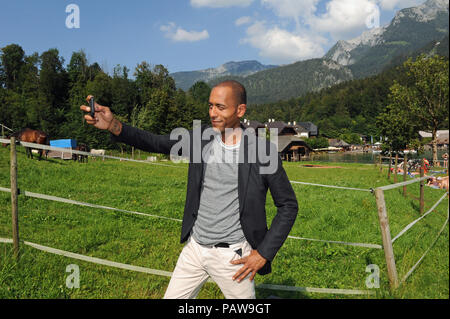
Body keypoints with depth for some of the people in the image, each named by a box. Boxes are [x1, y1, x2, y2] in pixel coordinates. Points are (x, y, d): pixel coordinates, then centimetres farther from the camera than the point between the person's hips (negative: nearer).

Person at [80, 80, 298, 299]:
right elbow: (155, 143, -5)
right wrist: (114, 126, -23)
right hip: (195, 248, 4)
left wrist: (264, 253, -9)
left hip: (232, 255, -4)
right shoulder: (201, 137, -1)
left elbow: (288, 205, -6)